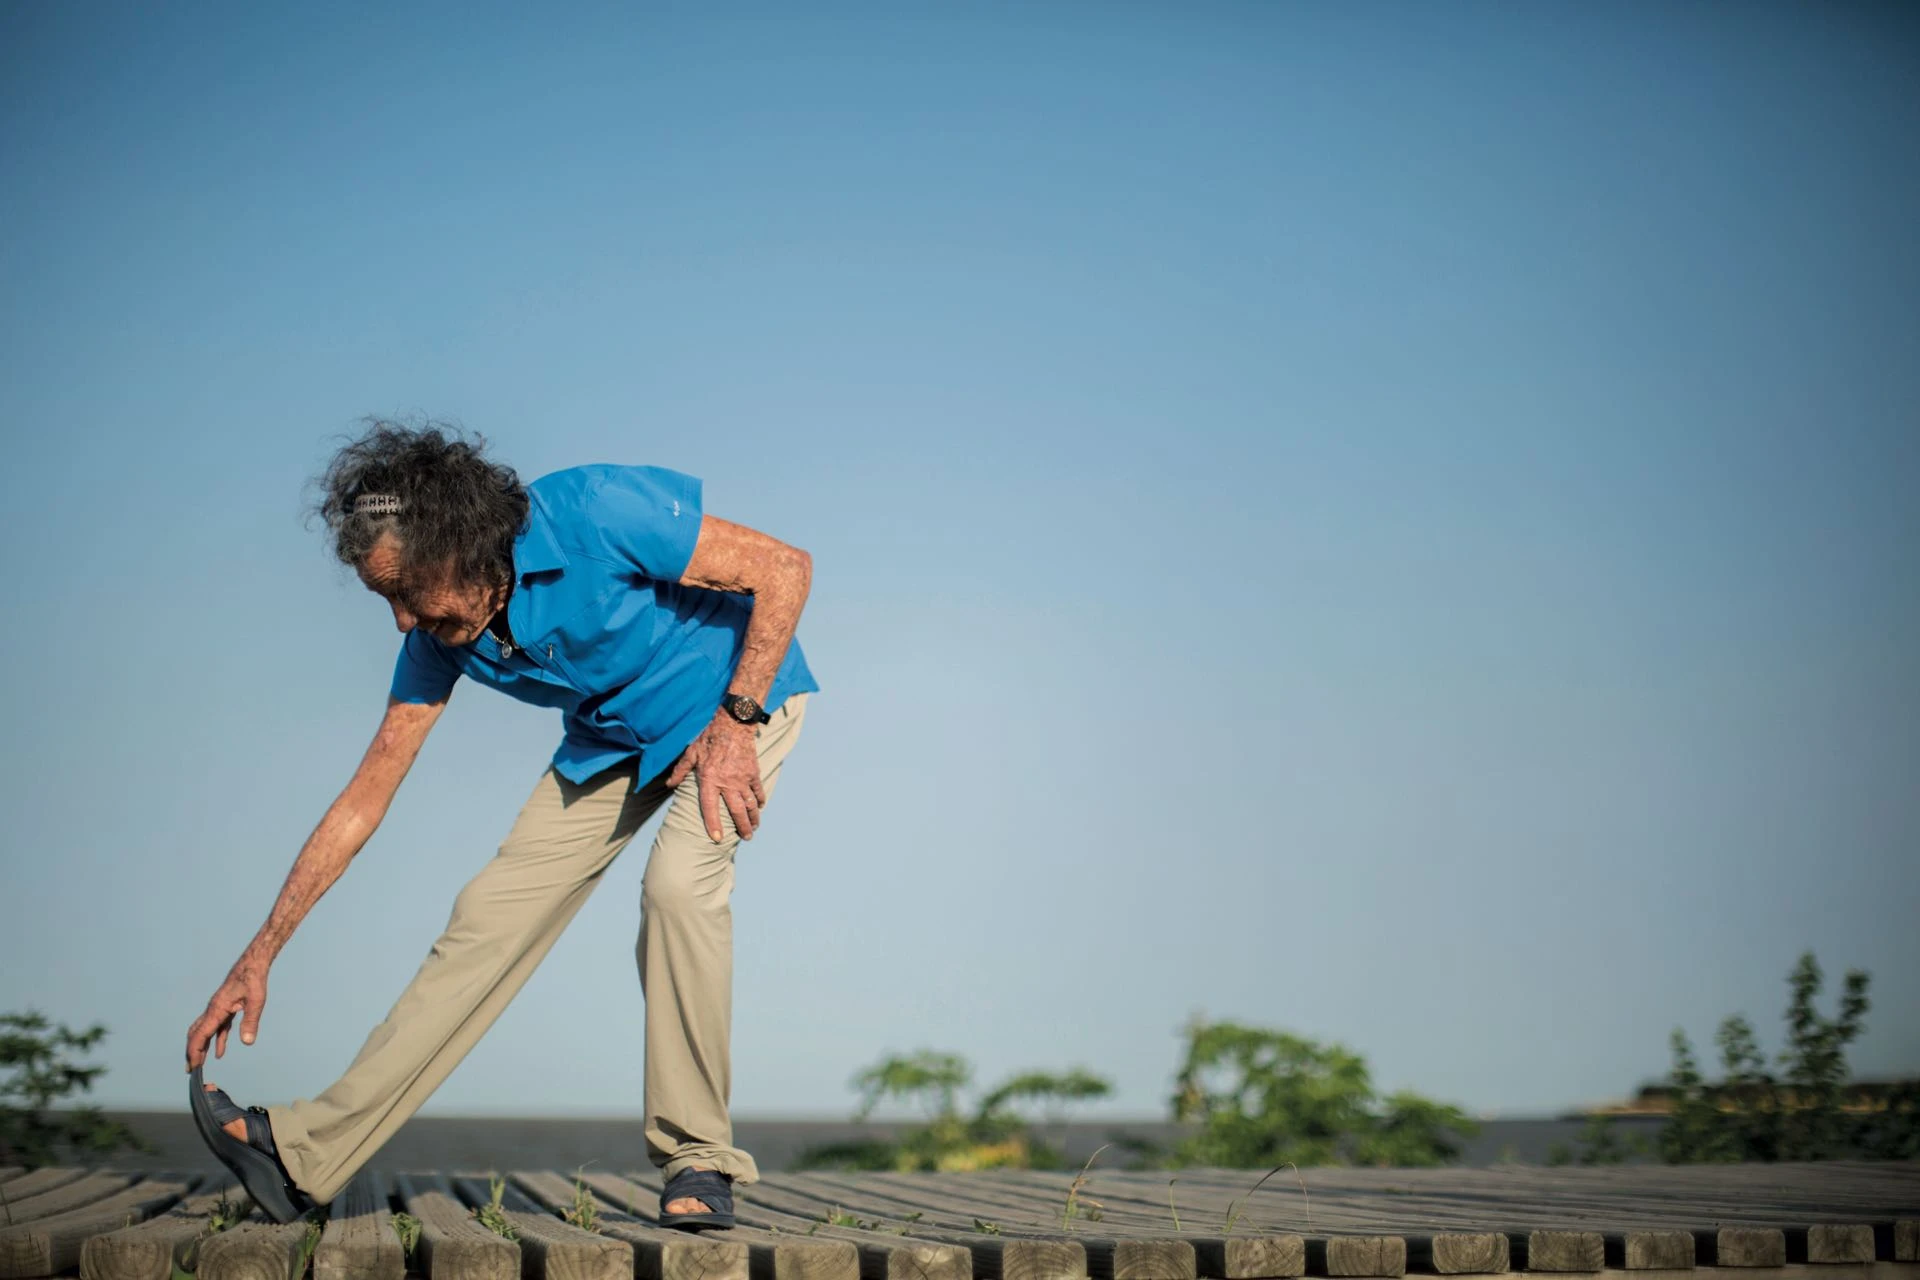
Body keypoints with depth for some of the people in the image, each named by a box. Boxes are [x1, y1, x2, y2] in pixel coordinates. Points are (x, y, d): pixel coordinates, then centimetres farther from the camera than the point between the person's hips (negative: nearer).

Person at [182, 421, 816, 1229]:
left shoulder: (600, 513, -33)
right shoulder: (439, 637, -14)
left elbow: (785, 569, -26)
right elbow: (365, 798, -7)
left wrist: (736, 722, -31)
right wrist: (260, 956, -9)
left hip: (738, 690, -5)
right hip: (609, 740, 5)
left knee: (678, 881, -30)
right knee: (492, 913, -4)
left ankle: (696, 1162, -16)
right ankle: (304, 1156, 0)